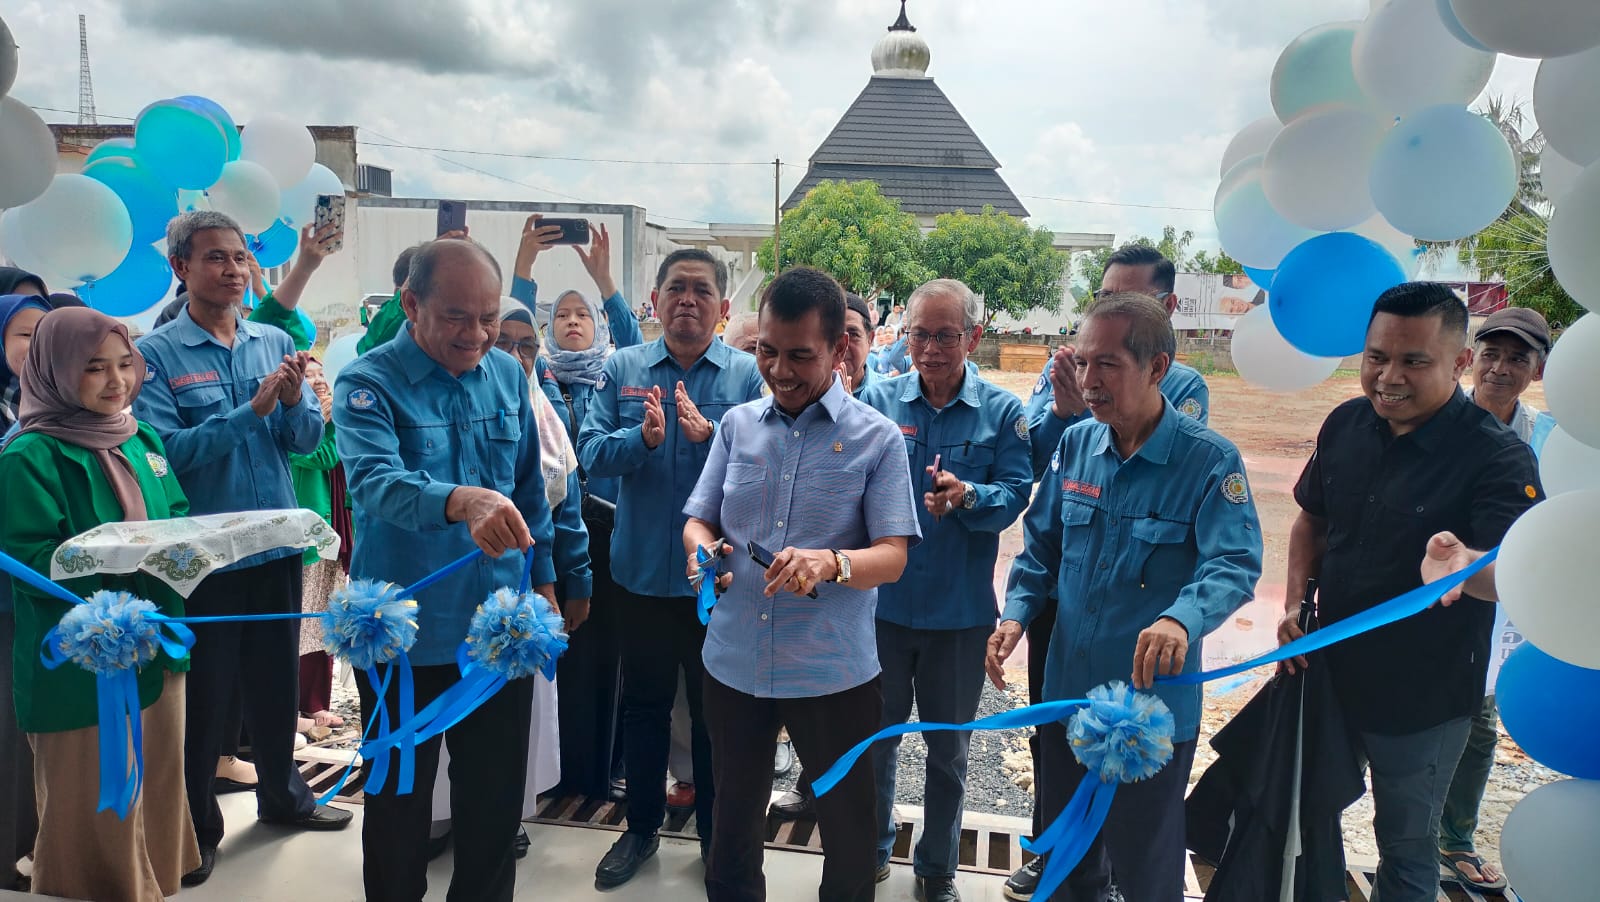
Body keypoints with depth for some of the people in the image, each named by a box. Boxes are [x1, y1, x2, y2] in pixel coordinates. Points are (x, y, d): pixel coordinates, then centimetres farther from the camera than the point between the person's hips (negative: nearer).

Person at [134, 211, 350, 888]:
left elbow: (308, 439, 0)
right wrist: (251, 410, -26)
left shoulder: (275, 343, 3)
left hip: (277, 545, 4)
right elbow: (165, 450, -19)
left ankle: (282, 793, 37)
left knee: (276, 676, 18)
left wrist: (294, 399, -20)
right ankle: (195, 823, 27)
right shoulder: (156, 354, -9)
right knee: (203, 688, 9)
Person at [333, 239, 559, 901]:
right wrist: (461, 500, -51)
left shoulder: (508, 376, 2)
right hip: (403, 631, -3)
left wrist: (543, 578, 12)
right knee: (400, 799, 15)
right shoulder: (368, 385, -13)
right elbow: (375, 482, -32)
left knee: (497, 794, 17)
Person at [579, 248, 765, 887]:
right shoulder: (622, 369, 1)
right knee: (644, 705, 16)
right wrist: (643, 437, -25)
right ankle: (641, 827, 35)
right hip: (643, 571, 2)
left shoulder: (746, 373, -4)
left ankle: (717, 834, 32)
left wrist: (713, 437, -28)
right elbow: (590, 452, -7)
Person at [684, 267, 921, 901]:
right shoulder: (737, 424, 3)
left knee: (848, 834, 15)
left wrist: (830, 563, -32)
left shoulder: (877, 438, -8)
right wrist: (704, 548, -18)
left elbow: (892, 557, -12)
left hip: (835, 673, -3)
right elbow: (698, 520, 6)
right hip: (734, 663, 3)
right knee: (733, 819, 22)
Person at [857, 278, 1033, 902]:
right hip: (882, 602, 0)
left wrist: (967, 496, -32)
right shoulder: (877, 401, -2)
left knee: (948, 748, 16)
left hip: (960, 611, 0)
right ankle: (872, 851, 38)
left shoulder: (1001, 411, -3)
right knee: (875, 734, 15)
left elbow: (1014, 494, -12)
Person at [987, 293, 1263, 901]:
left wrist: (1182, 619, -45)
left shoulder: (1209, 459, -15)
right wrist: (1016, 614, -7)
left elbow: (1235, 564, -26)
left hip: (1154, 704, -5)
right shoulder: (1074, 445, 0)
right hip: (1066, 692, 5)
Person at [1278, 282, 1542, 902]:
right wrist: (1296, 606, -4)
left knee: (1406, 846, 16)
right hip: (1329, 670, 5)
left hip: (1423, 697, -5)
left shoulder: (1497, 457, -21)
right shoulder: (1347, 424, -5)